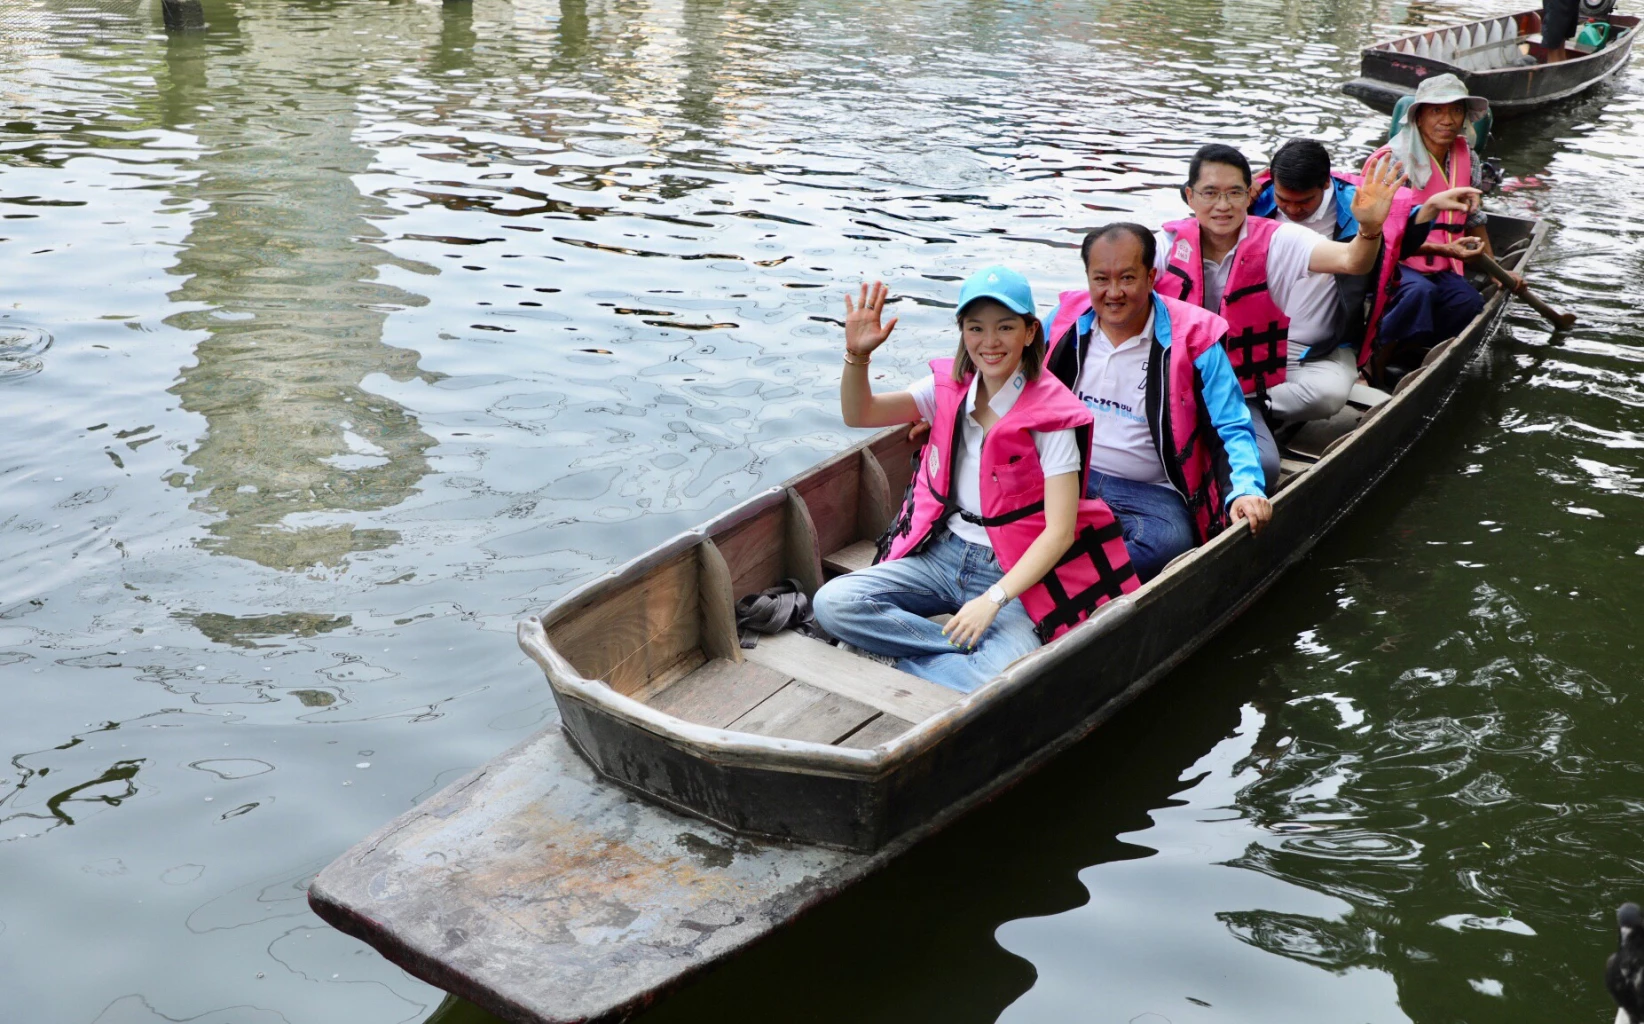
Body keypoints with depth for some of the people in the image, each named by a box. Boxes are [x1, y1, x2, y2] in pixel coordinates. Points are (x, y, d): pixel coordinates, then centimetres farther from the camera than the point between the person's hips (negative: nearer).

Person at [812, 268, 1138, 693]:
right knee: (833, 602, -18)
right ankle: (973, 647, -13)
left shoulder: (1051, 414, -13)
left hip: (1013, 571, -5)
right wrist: (857, 355, -18)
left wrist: (993, 599, -27)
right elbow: (859, 414, 2)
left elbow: (1059, 532, -17)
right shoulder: (951, 386, 3)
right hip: (943, 553, 6)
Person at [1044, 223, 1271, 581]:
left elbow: (1230, 428, -2)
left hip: (1151, 494, -2)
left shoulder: (1190, 339, -4)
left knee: (1170, 541, -36)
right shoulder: (1064, 321, 6)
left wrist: (1245, 489, -20)